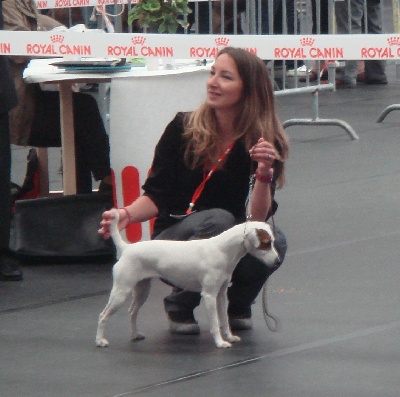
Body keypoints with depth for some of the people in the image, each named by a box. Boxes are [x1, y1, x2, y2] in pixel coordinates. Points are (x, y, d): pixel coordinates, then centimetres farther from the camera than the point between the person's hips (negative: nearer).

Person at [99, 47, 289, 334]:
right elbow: (156, 195, -5)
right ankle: (180, 306, -9)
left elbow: (257, 218, -18)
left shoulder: (265, 143, -10)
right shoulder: (183, 128, -10)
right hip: (175, 238, -1)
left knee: (274, 242, -30)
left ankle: (237, 305, 3)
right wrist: (128, 215, -24)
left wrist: (264, 173, -33)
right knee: (218, 219, -33)